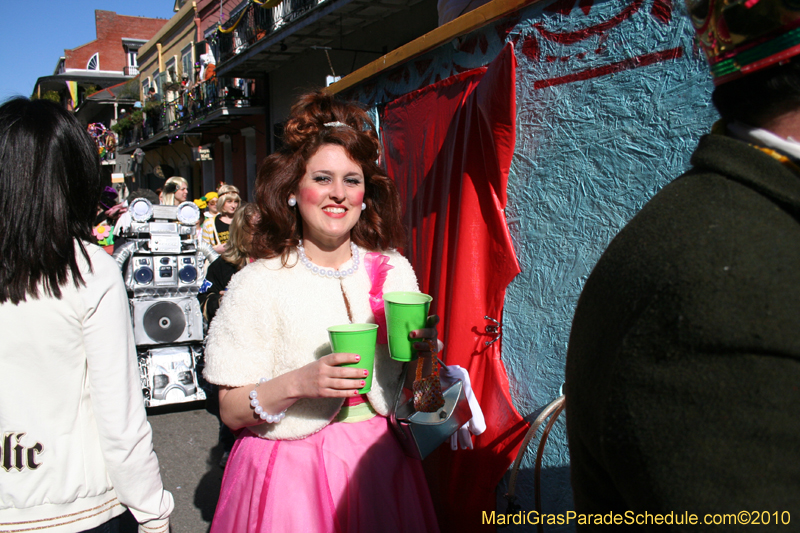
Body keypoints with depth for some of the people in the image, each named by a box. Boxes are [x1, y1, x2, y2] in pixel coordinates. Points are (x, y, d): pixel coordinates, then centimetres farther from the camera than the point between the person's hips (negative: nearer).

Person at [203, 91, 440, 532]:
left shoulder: (395, 272, -2)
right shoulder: (258, 284, -11)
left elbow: (406, 386, 8)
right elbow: (230, 412, -10)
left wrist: (423, 351, -13)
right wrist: (297, 384, -26)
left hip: (377, 462, 3)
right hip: (291, 468, -3)